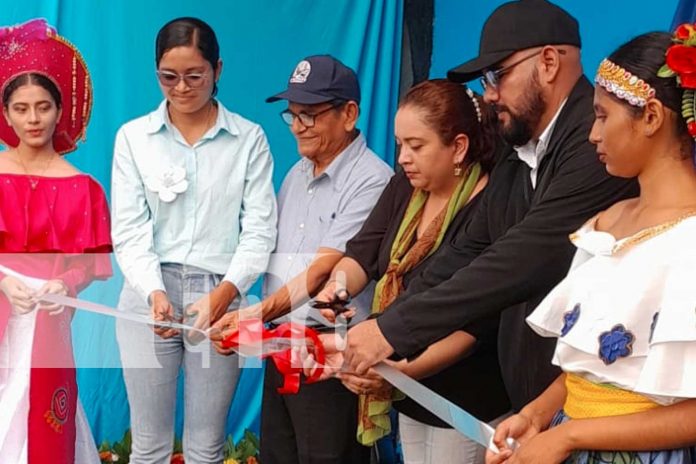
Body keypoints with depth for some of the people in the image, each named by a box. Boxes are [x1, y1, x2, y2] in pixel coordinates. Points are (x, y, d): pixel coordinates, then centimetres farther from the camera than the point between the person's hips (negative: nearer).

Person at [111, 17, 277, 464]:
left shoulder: (249, 138, 2)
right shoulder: (133, 137, 4)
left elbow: (259, 231, -3)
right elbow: (129, 230, -2)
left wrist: (223, 293, -20)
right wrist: (155, 292, -20)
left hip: (220, 297, 0)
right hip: (149, 296, 1)